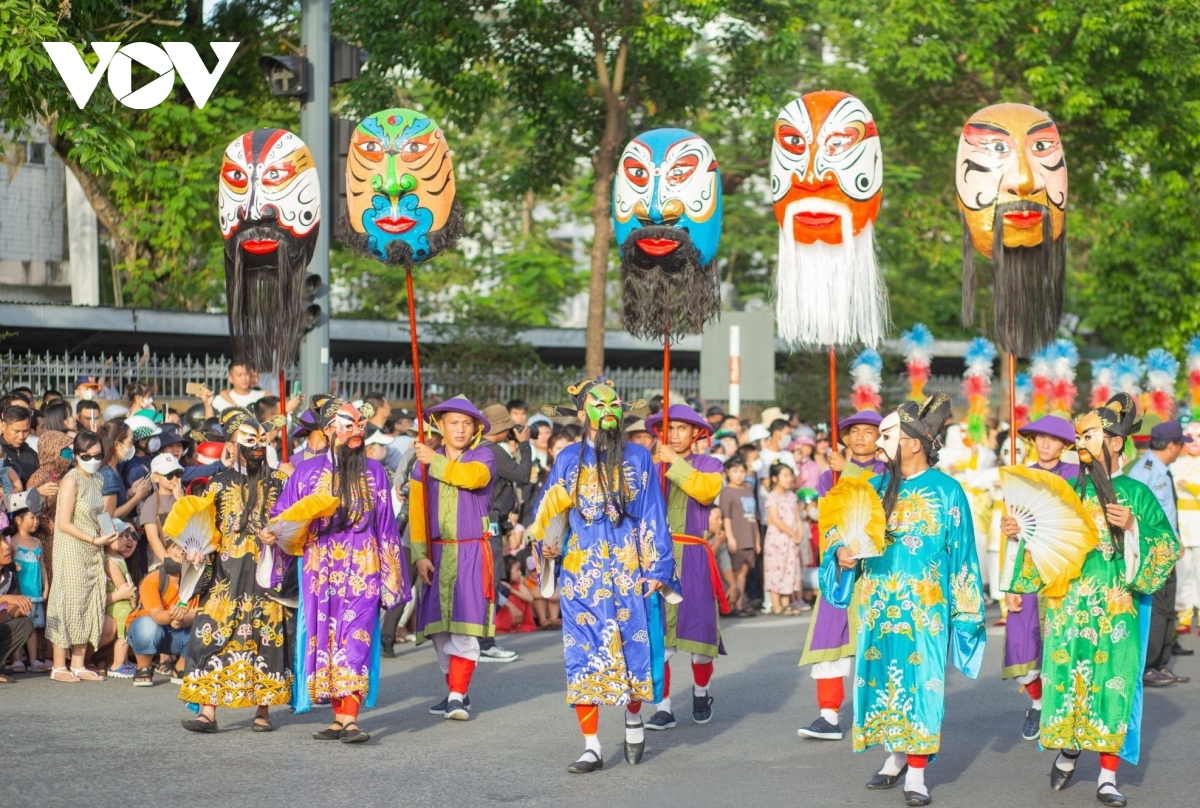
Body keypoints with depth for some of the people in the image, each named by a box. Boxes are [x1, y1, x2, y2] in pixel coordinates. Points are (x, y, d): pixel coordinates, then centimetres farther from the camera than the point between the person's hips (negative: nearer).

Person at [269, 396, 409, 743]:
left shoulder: (374, 472, 6)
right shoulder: (308, 472, 5)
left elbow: (386, 527, 8)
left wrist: (390, 574, 6)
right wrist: (271, 533, -14)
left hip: (361, 570, -1)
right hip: (320, 568, 1)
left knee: (356, 638, -11)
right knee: (325, 638, 2)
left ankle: (350, 718, -18)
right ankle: (339, 717, 9)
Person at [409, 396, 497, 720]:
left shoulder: (483, 457, 2)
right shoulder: (424, 462, 8)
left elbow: (471, 477, -23)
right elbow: (417, 512, 2)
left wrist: (435, 461, -14)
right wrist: (420, 555, -7)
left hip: (471, 553, -3)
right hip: (436, 554, 3)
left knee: (465, 627, -12)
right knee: (439, 629, 6)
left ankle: (458, 696, -12)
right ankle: (455, 691, 18)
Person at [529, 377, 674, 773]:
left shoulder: (638, 458, 4)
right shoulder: (569, 459, 6)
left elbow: (653, 516, 4)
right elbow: (547, 512, 10)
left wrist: (656, 569, -1)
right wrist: (547, 544, -10)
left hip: (629, 572, 0)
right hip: (580, 572, 0)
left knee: (633, 649, 2)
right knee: (583, 656, -3)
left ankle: (633, 718, 31)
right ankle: (591, 747, 1)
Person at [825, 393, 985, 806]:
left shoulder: (947, 491, -4)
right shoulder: (876, 487, 8)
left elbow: (962, 554, -3)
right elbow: (842, 529, 13)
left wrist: (965, 610, -5)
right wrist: (841, 554, -10)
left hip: (924, 607, -4)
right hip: (878, 603, 4)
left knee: (920, 680, -4)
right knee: (881, 677, 7)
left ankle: (916, 772, 1)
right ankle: (896, 757, 22)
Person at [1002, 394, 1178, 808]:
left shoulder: (1136, 494, -1)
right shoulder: (1069, 492, 8)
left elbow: (1167, 548, -6)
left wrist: (1133, 528, -20)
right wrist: (1016, 534, -2)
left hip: (1116, 609, -3)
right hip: (1068, 606, 3)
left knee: (1113, 685, -3)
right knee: (1065, 680, 3)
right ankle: (1067, 751, 27)